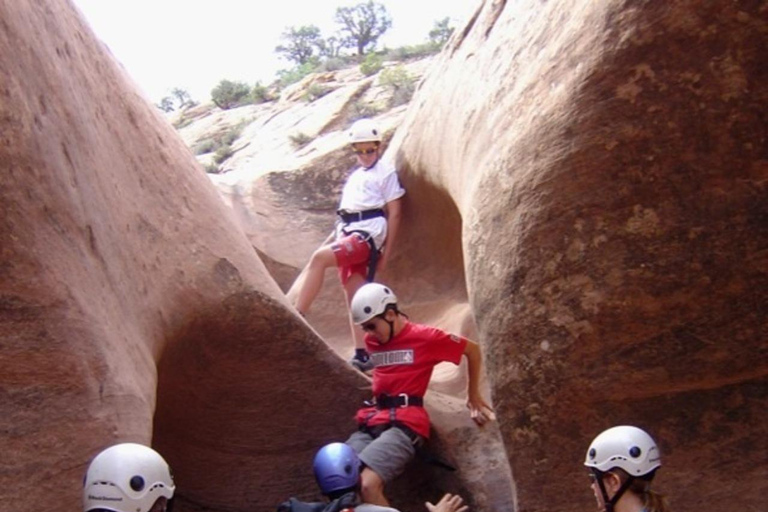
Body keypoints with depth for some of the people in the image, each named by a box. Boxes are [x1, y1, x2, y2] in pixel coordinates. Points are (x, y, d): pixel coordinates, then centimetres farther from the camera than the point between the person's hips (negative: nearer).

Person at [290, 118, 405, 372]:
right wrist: (330, 241, 20)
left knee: (319, 258, -27)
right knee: (353, 297, 1)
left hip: (369, 235, -8)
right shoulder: (354, 176, 26)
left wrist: (386, 252, -6)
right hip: (349, 235, 8)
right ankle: (361, 355, 1)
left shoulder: (386, 170, 4)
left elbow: (394, 213, -1)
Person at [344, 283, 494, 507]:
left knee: (368, 484, -29)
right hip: (371, 422, 6)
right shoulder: (371, 340, 18)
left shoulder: (425, 337, 0)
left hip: (404, 424, -6)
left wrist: (473, 395, 19)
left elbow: (472, 350, 11)